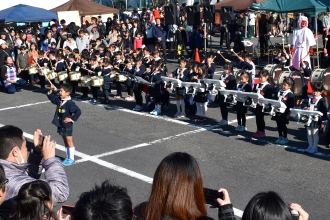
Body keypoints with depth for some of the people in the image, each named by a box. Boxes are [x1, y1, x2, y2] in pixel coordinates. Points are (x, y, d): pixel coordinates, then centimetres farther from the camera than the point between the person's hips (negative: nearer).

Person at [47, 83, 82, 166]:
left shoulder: (70, 103, -20)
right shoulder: (59, 100, 2)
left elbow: (78, 111, -21)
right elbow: (52, 97, 16)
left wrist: (72, 119, -19)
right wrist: (51, 90, 0)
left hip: (67, 125, -8)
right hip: (60, 125, 8)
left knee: (69, 142, 3)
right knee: (65, 142, 16)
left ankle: (71, 159, 13)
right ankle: (68, 158, 26)